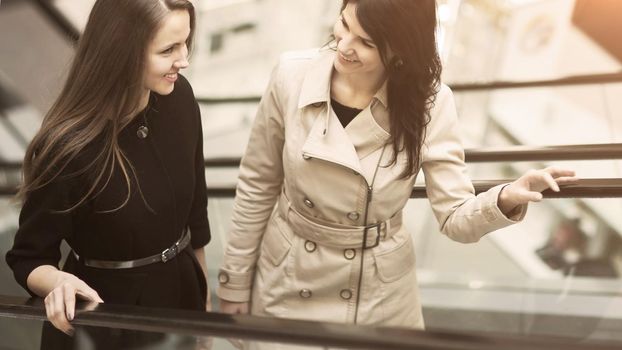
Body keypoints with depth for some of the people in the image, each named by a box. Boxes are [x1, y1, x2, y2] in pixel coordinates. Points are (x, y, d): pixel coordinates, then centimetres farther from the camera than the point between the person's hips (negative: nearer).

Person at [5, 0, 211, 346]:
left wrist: (204, 294, 11)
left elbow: (194, 204, 2)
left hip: (181, 291, 5)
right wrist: (59, 284, -38)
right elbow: (29, 257, -15)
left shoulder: (180, 97, -12)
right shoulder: (68, 146, -28)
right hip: (111, 312, -5)